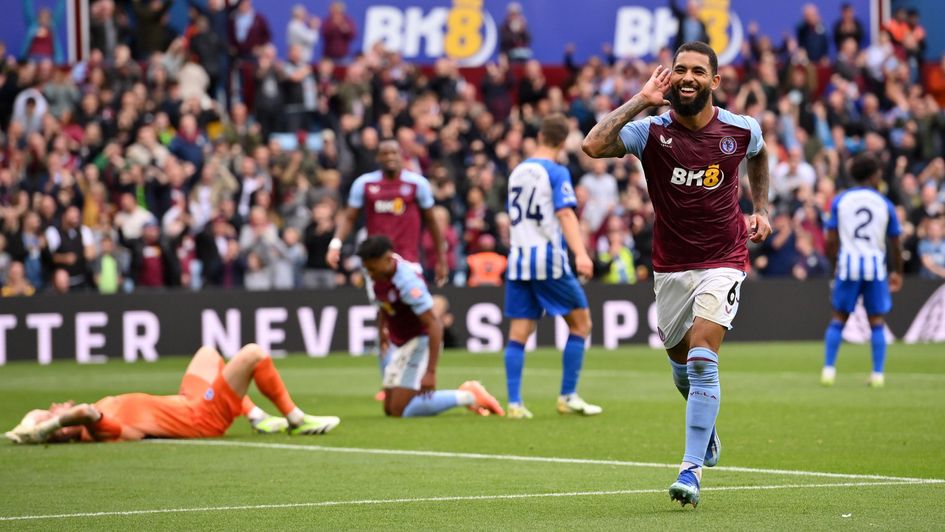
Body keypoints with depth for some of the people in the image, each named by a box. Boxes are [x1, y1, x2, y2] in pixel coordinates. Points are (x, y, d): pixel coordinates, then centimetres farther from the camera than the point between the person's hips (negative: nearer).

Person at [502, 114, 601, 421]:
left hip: (518, 257, 6)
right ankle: (568, 397, 3)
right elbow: (565, 214, -18)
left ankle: (514, 403, -6)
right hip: (548, 257, -6)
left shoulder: (517, 172, 15)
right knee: (580, 323, 6)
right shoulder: (557, 173, -5)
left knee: (519, 334, 3)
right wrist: (581, 254, -28)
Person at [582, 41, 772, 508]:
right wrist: (641, 100, -27)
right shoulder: (652, 131, -12)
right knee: (681, 361, 15)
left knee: (702, 358, -18)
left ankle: (692, 467, -17)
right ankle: (706, 431, 46)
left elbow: (759, 155, 20)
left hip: (723, 261, -2)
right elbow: (593, 145, -32)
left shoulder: (741, 130, -7)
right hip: (670, 267, 2)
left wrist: (761, 208, 10)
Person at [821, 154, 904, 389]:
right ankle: (877, 373, 2)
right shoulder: (885, 205, 2)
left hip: (847, 263, 1)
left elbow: (831, 241, 0)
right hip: (875, 265, -1)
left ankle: (828, 369, 4)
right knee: (876, 321, 6)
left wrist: (835, 267, 13)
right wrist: (897, 272, 19)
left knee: (839, 319, 10)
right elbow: (895, 244, 6)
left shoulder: (839, 201, 3)